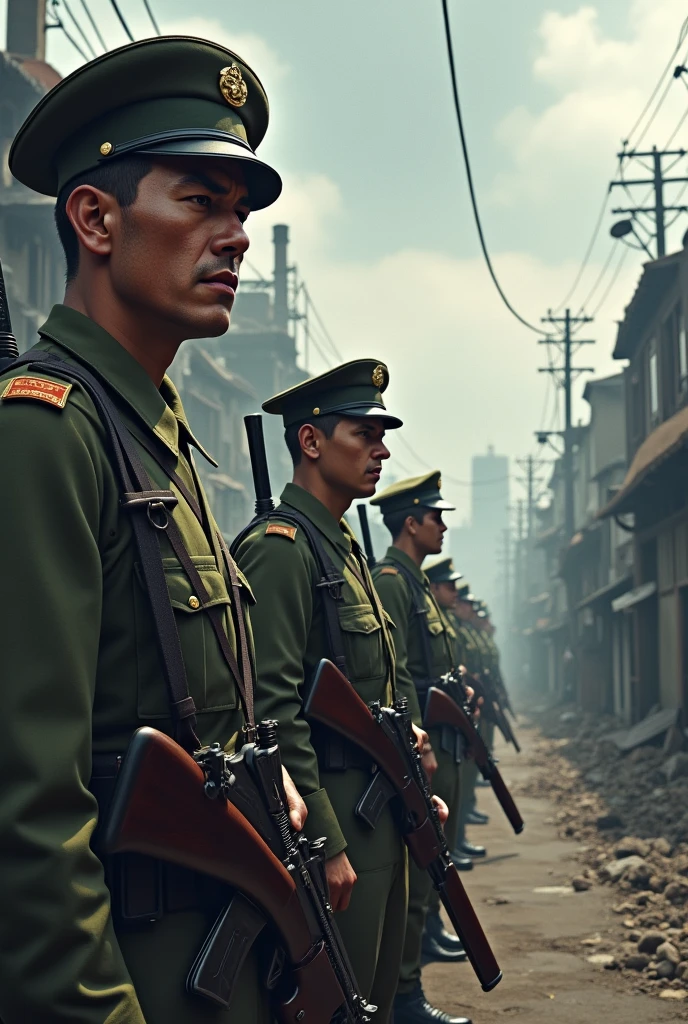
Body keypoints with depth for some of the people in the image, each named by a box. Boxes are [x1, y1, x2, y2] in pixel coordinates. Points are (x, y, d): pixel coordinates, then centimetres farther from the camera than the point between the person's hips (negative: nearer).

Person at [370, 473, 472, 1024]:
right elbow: (393, 673, -21)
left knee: (435, 847, 21)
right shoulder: (389, 580, -14)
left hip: (439, 740, 10)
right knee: (414, 861, -8)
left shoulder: (416, 581, 18)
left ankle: (428, 932, 36)